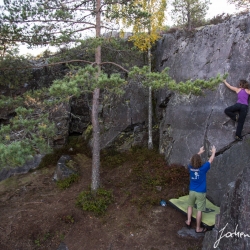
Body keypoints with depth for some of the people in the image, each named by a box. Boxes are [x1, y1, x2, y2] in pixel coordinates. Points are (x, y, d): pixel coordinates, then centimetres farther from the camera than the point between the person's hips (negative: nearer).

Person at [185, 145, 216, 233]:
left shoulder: (190, 167, -9)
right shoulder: (203, 168, -19)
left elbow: (194, 158, 12)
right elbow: (211, 160, -3)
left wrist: (200, 152, 26)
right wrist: (213, 152, 14)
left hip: (192, 191, 4)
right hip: (201, 192, -3)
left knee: (190, 206, 24)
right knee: (199, 210, 5)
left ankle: (188, 222, 30)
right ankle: (198, 228, 15)